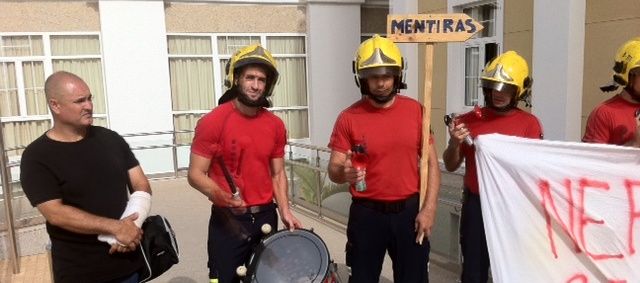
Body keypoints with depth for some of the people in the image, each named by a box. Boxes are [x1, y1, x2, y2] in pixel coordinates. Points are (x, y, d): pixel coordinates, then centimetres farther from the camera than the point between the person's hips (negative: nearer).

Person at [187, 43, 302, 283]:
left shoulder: (275, 125, 3)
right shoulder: (213, 122, -12)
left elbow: (277, 173, 9)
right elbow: (195, 174, -11)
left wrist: (285, 211, -3)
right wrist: (220, 195, -30)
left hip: (266, 217, 5)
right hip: (227, 219, -4)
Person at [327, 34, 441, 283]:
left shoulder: (415, 110, -2)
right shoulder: (349, 118, -7)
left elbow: (431, 163, 2)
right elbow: (333, 170, -6)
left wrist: (429, 208, -6)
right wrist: (344, 172, -29)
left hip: (409, 211, 2)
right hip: (366, 213, -1)